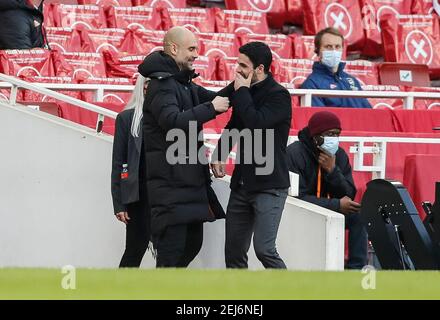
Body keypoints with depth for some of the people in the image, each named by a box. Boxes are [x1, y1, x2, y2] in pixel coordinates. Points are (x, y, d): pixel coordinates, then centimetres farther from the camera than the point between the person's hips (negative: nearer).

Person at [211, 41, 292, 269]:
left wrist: (241, 92, -15)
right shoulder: (246, 91, 10)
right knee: (234, 251, 7)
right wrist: (219, 155, 10)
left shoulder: (278, 96, -11)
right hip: (242, 184, 8)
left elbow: (255, 122, -27)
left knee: (264, 249, -17)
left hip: (269, 186, -8)